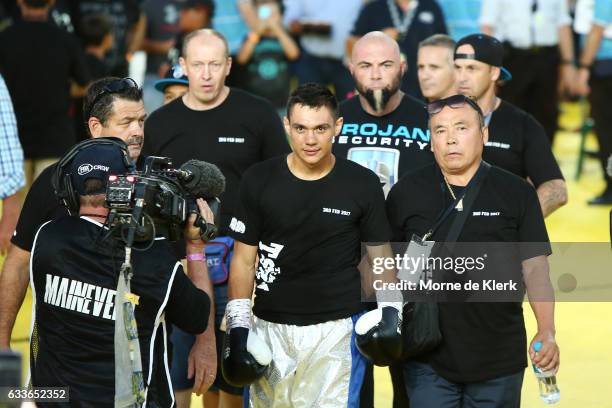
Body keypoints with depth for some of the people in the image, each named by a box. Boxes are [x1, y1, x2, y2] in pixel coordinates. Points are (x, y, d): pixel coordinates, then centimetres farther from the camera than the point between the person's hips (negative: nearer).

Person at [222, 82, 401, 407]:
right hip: (270, 328, 2)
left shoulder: (362, 185, -1)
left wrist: (389, 309, -4)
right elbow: (244, 259, 4)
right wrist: (238, 325, -2)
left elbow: (380, 255, 8)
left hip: (335, 329, -1)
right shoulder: (259, 181, 0)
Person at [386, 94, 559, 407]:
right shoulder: (405, 193, 2)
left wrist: (547, 333, -13)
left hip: (499, 357, 0)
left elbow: (535, 267, -1)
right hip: (428, 358, 0)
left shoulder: (517, 193, 0)